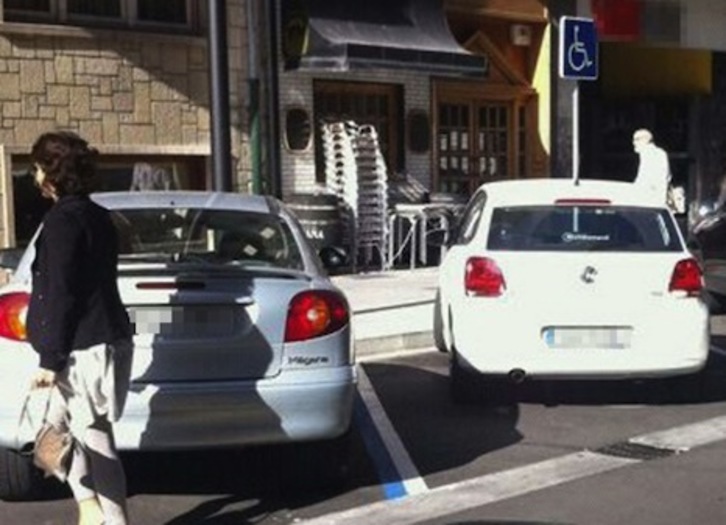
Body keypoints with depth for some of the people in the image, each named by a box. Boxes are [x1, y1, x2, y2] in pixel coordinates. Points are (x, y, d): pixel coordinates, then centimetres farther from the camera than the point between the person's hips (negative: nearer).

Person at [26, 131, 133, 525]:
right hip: (103, 339, 10)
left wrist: (51, 360, -17)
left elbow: (59, 295, -18)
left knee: (93, 439, -3)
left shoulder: (63, 219, -14)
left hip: (83, 348, -10)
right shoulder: (96, 216, 15)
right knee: (63, 427, 19)